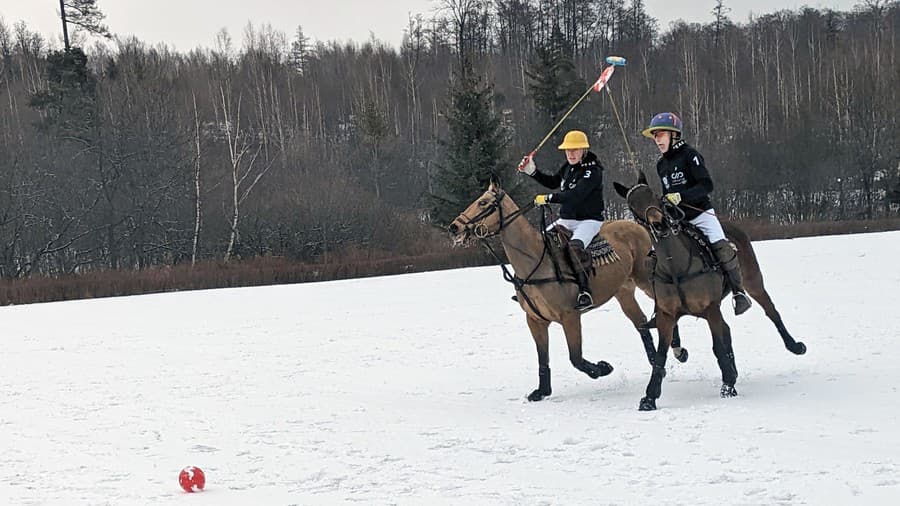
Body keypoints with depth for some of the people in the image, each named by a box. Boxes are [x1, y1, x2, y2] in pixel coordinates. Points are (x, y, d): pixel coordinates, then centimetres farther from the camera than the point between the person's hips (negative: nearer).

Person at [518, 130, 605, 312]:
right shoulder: (568, 167, 11)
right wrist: (532, 171, 15)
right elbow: (552, 182, 28)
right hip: (566, 220, 9)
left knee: (575, 246, -36)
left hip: (589, 220, -9)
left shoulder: (593, 171, -15)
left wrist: (548, 198, -27)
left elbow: (576, 195, -28)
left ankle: (585, 292, -38)